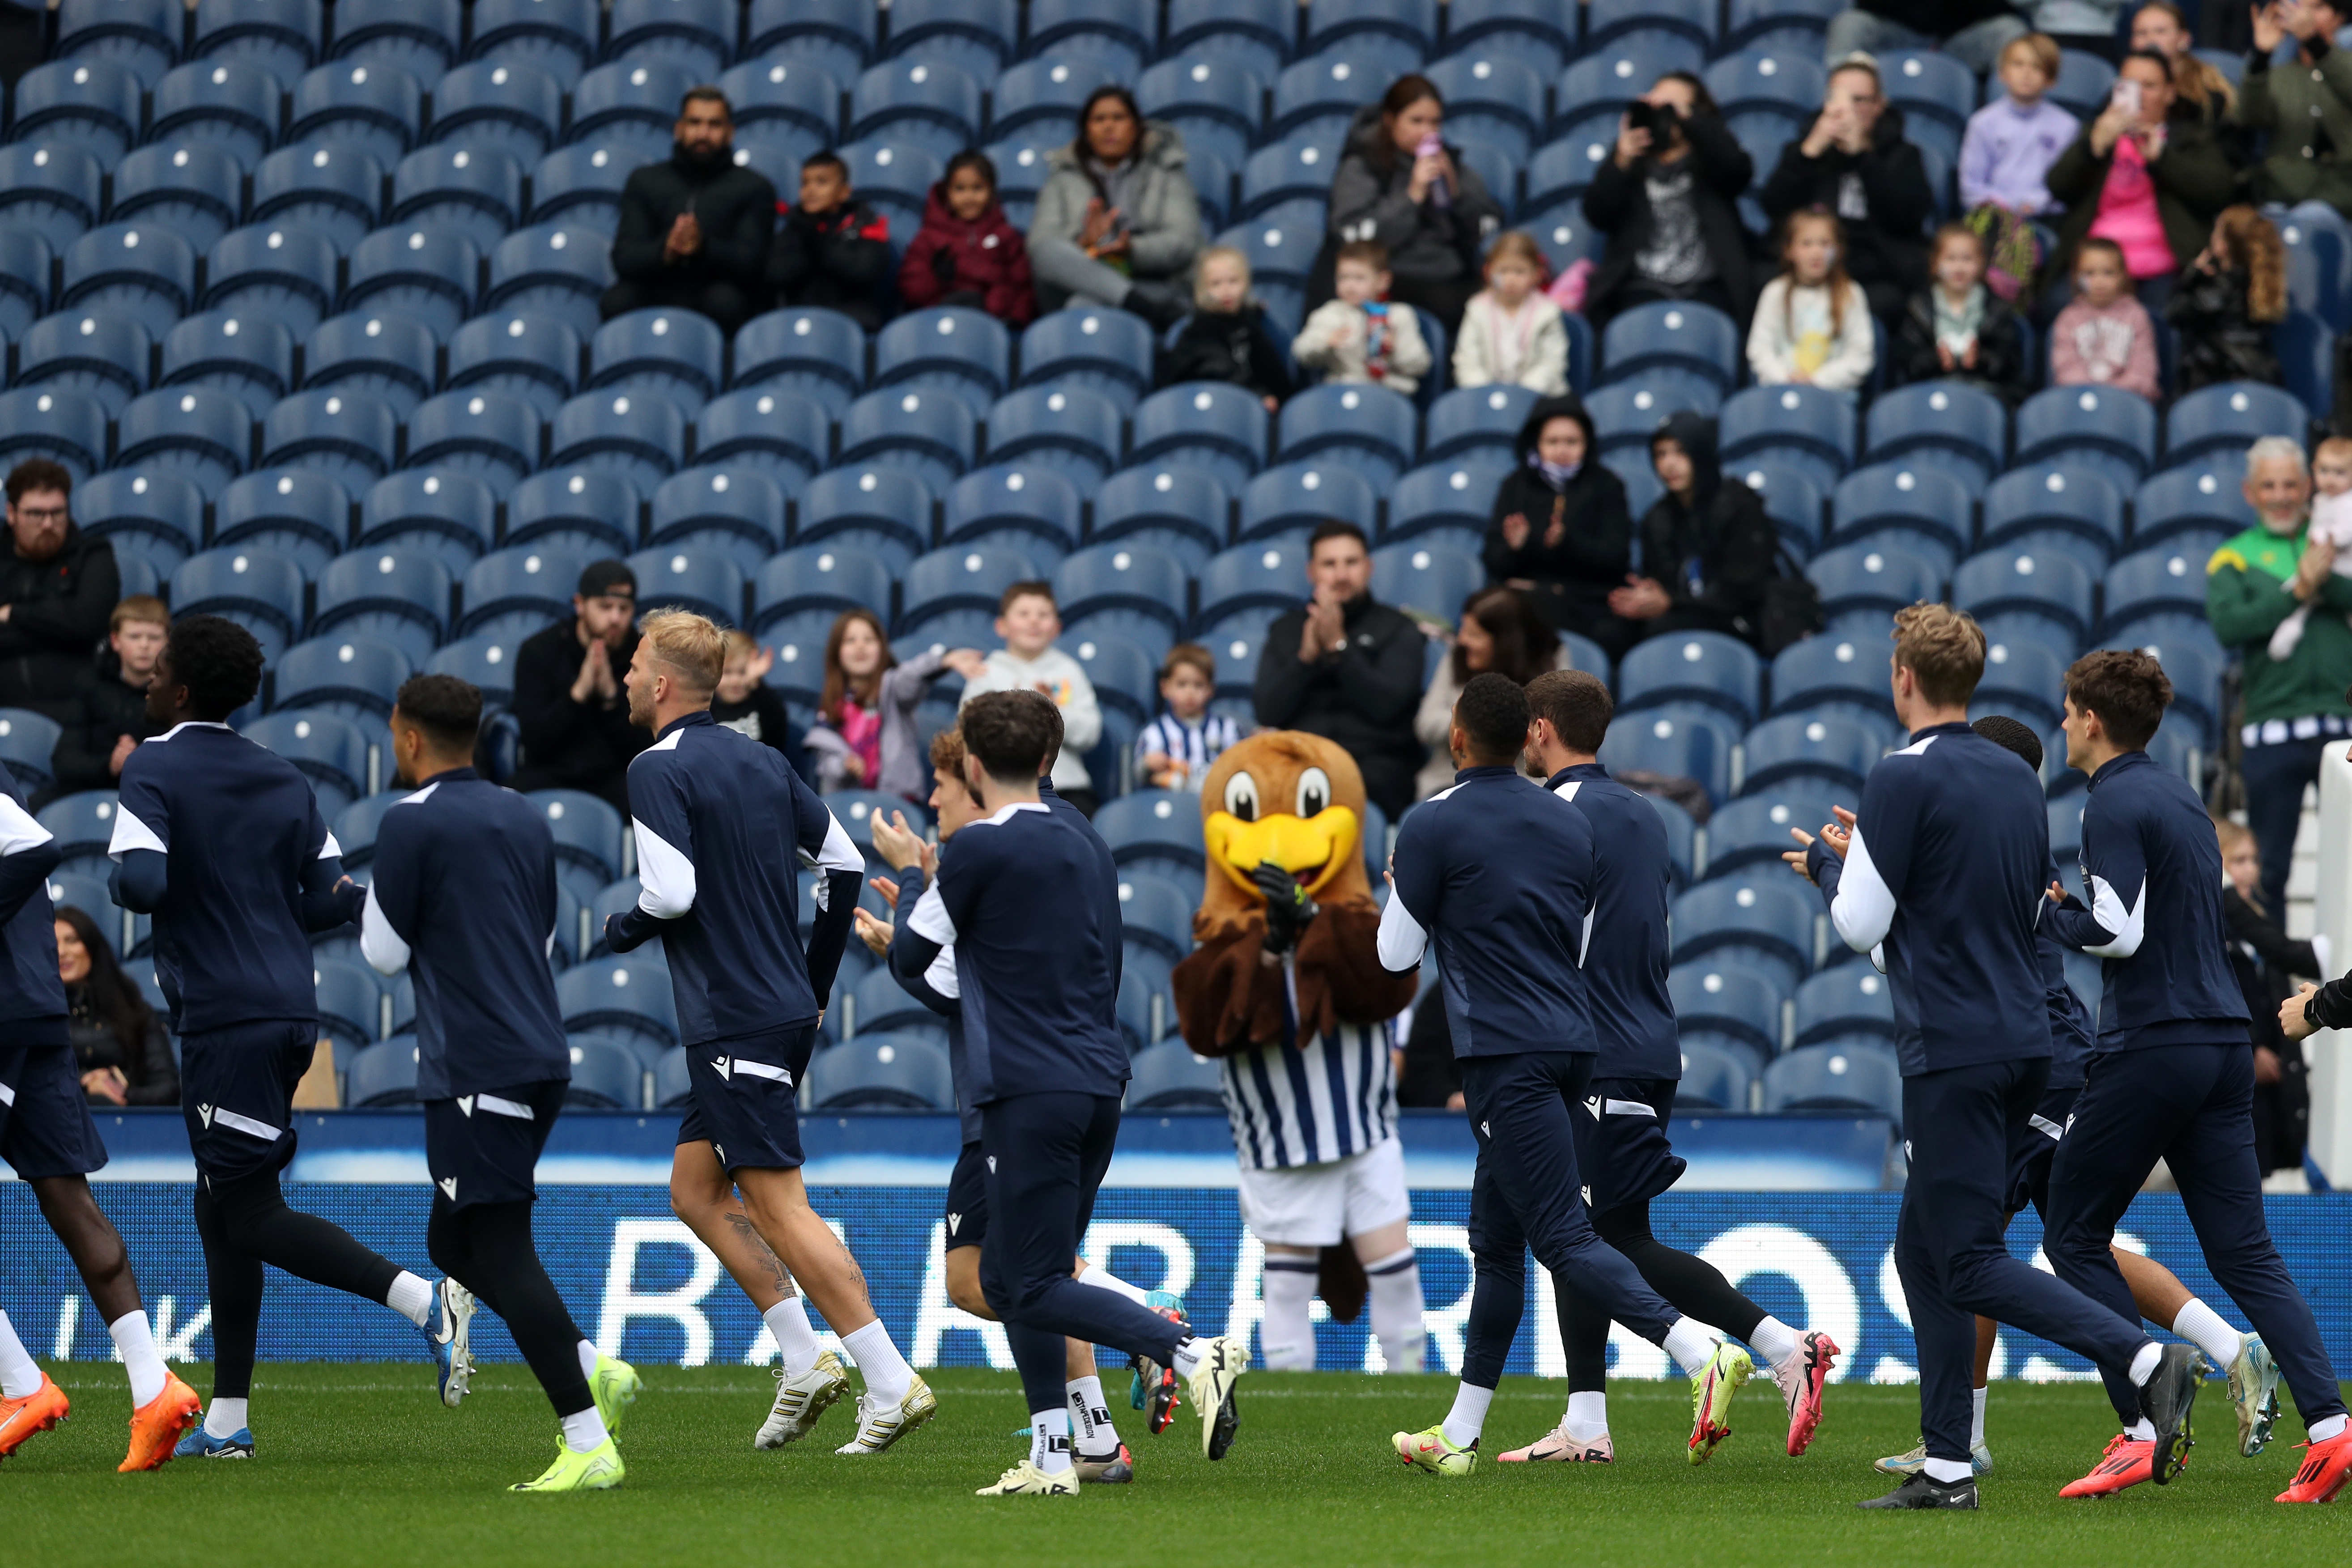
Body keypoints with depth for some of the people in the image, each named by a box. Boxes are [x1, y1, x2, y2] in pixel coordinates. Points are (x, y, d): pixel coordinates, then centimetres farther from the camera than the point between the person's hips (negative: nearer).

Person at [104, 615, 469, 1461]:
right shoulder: (285, 781, 12)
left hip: (223, 1017, -8)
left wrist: (121, 880, 2)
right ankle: (226, 1420, 15)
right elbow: (335, 900, 9)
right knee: (221, 1206, 14)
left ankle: (423, 1300, -24)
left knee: (254, 1216, -6)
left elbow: (141, 882, -20)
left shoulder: (155, 770, -8)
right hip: (290, 1005, 8)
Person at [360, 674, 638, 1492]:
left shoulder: (411, 825, -10)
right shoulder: (524, 819, 14)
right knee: (453, 1241, 18)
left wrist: (368, 898, 14)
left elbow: (385, 954, -5)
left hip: (477, 1072, -8)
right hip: (541, 1053, 8)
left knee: (502, 1254, -9)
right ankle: (592, 1370, 6)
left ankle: (589, 1446, -16)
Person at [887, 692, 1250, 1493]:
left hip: (1031, 1092, -8)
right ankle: (1052, 1458, 11)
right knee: (1005, 1272, 16)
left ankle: (1194, 1353, -23)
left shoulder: (980, 848, -10)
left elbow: (909, 961, -1)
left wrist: (912, 876, 17)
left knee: (1035, 1290, -6)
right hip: (1098, 1084, 8)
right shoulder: (1085, 844, 14)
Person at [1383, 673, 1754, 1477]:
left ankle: (1702, 1354, -31)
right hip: (1572, 1042, 8)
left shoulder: (1433, 825, -7)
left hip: (1504, 1054, -8)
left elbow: (1397, 953, 1)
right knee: (1494, 1239, 15)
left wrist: (1398, 885, 21)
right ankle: (1459, 1435, 19)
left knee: (1563, 1237, -12)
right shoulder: (1571, 824, 12)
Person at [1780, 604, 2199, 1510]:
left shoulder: (1904, 779, -12)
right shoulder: (2018, 780, 12)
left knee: (1971, 1265, -7)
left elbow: (1861, 925, -11)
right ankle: (1946, 1469, 11)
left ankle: (2147, 1365, -23)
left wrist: (1825, 861, 11)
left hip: (1953, 1052, -8)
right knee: (1922, 1251, 15)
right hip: (2024, 1040, 8)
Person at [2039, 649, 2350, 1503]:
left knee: (2074, 1237, 5)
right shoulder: (2183, 799, 17)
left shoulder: (2117, 806, -10)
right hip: (2223, 1041, 8)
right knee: (2245, 1254, 4)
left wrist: (2053, 912, -2)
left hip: (2150, 1047, -8)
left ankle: (2146, 1431, -3)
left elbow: (2118, 933, -19)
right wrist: (2073, 909, 21)